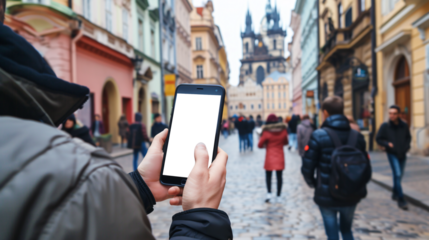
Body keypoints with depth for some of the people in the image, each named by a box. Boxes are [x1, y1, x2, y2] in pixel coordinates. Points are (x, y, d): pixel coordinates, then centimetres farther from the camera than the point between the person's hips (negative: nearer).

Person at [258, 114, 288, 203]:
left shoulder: (266, 131, -12)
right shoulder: (283, 130, -2)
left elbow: (260, 145, -7)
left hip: (270, 157, -2)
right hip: (280, 156, 3)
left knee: (268, 175, 11)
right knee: (279, 176, 7)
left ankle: (269, 193, -3)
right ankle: (278, 196, 10)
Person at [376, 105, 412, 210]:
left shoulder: (404, 125, -3)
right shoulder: (385, 126, -10)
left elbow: (408, 137, 13)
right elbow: (378, 139, -2)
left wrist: (407, 146, -2)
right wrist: (387, 144, -17)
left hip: (402, 154, 4)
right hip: (392, 154, -4)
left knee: (399, 175, 14)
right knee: (397, 175, -11)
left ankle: (395, 194, 35)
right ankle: (401, 199, -6)